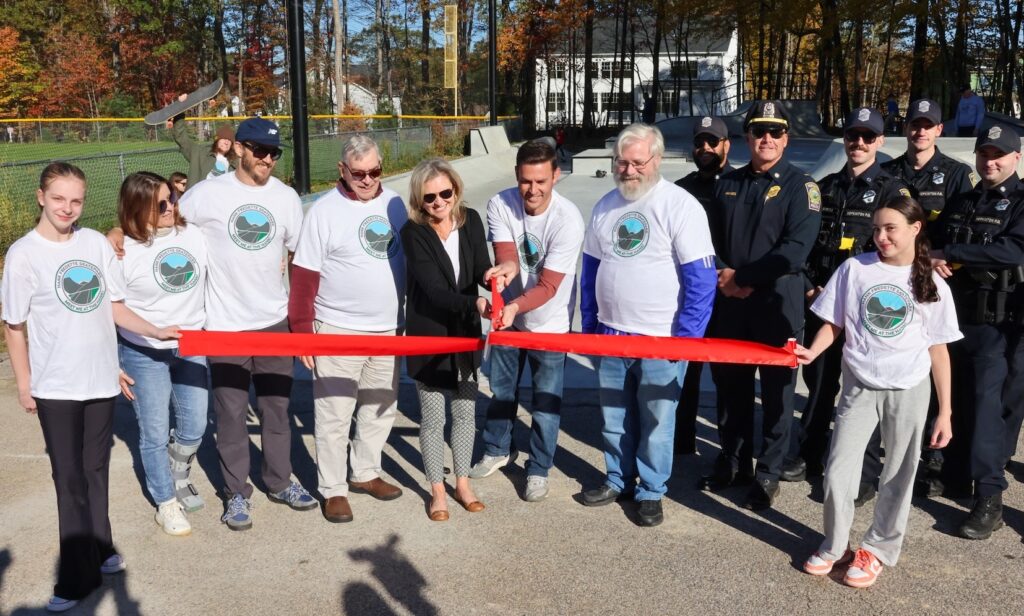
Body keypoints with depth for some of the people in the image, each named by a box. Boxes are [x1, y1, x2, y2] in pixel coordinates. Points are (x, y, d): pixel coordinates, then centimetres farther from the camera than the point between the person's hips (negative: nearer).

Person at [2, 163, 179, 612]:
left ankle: (99, 550, 31)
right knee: (70, 478, 4)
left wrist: (155, 331, -4)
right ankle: (78, 576, 14)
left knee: (96, 470, 16)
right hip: (56, 386, -3)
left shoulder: (96, 243, 1)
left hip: (101, 379, 3)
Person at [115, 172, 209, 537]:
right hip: (143, 355, -4)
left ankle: (178, 476, 43)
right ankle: (166, 502, 26)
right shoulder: (122, 251, -14)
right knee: (155, 433, 7)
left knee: (194, 427, 13)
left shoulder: (193, 235, -3)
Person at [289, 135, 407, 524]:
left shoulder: (395, 204, 4)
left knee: (382, 407, 16)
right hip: (337, 330, -5)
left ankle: (365, 473, 32)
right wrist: (302, 331, -11)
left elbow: (411, 260, 14)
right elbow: (304, 276, -9)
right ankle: (333, 489, 16)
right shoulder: (324, 211, -9)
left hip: (389, 329, 5)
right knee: (334, 415, 2)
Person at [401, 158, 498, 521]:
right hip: (428, 335, -4)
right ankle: (437, 490, 25)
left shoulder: (470, 220, -4)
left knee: (465, 411, 14)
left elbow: (481, 267, -8)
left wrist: (489, 273, -33)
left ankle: (462, 483, 33)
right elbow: (435, 291, -26)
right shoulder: (413, 233, -17)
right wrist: (476, 305, -41)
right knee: (432, 416, 7)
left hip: (466, 333, 4)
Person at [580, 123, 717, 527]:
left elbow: (701, 278, -13)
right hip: (610, 334, 5)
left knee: (656, 422, 6)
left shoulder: (680, 206, -12)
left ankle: (651, 491, 23)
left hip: (660, 339, -5)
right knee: (613, 417, 16)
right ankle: (618, 479, 34)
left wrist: (687, 338, -15)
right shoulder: (605, 206, 6)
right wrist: (589, 324, 11)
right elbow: (591, 268, 14)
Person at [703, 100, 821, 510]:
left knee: (776, 391, 5)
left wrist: (742, 276, -14)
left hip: (777, 303, -4)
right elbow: (711, 238, 9)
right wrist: (722, 276, -9)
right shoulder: (728, 184, 11)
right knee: (730, 384, 14)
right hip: (730, 303, 4)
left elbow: (795, 250, -15)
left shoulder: (800, 186, -4)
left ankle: (768, 473, 18)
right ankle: (733, 461, 30)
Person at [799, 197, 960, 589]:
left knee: (898, 476, 9)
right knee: (837, 472, -1)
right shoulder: (855, 268, -3)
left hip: (909, 391, 0)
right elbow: (834, 324, 3)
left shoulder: (933, 286, -2)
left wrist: (945, 412, 0)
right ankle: (834, 546, 20)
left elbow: (939, 351, 2)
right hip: (860, 387, 0)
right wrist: (812, 352, -18)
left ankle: (877, 551, 26)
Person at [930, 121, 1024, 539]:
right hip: (955, 317, 6)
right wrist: (932, 262, -7)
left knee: (988, 407, -9)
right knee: (956, 402, 13)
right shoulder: (960, 204, 17)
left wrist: (951, 254, -20)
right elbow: (935, 245, 18)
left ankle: (989, 499, -4)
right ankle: (955, 477, 27)